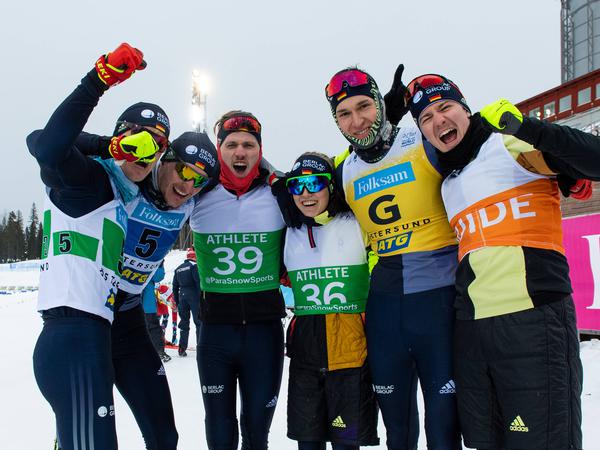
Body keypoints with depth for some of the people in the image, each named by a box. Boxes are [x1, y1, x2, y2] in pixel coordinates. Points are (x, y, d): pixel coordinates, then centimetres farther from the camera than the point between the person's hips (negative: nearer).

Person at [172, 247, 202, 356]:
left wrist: (177, 301, 21)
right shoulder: (194, 265, -5)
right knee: (199, 321, -2)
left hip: (182, 297, 6)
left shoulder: (178, 269, 15)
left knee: (184, 322, 9)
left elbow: (175, 286, 16)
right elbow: (198, 282, -14)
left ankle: (182, 348, 7)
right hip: (194, 296, -6)